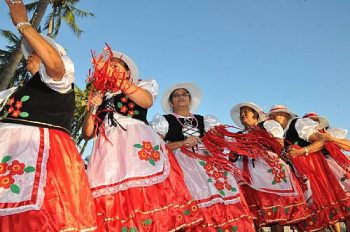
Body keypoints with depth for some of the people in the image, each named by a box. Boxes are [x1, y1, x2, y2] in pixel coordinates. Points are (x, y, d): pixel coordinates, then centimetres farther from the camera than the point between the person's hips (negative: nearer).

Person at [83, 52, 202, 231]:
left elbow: (147, 101, -6)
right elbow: (87, 134, 19)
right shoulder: (101, 98, 28)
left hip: (139, 146, -2)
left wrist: (116, 79, -11)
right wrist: (91, 108, 3)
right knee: (113, 206, -12)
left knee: (148, 197, -20)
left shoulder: (141, 85, 21)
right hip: (108, 152, 3)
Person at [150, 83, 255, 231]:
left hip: (206, 161, 4)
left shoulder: (203, 120, 21)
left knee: (223, 186, -15)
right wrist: (183, 143, -10)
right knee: (197, 191, -23)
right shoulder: (164, 121, 10)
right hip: (182, 162, -3)